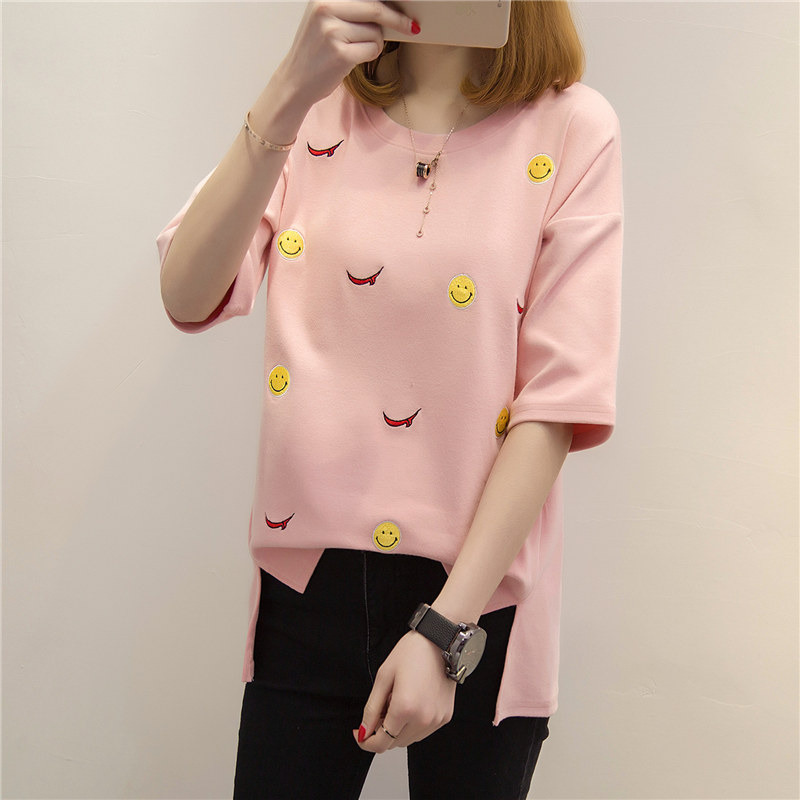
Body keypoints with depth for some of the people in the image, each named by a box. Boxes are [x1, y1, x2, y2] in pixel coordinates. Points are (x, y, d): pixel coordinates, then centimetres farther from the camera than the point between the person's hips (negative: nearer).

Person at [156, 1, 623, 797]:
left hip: (476, 591, -2)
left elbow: (558, 403, -11)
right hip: (306, 578, 2)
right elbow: (187, 298, -11)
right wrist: (288, 95, -21)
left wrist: (443, 630, -15)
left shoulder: (570, 129, -7)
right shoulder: (312, 117, 3)